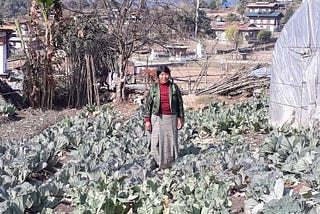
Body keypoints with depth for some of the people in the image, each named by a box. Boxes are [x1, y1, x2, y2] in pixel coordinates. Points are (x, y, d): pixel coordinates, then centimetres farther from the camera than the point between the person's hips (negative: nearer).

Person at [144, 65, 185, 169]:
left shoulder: (174, 87, 5)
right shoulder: (153, 88, 4)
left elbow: (180, 103, 8)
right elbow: (148, 104, 5)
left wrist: (180, 118, 2)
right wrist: (147, 120, -1)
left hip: (171, 118, 1)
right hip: (157, 119, -1)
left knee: (171, 142, 1)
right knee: (157, 142, -5)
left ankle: (171, 166, 9)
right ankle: (159, 166, 1)